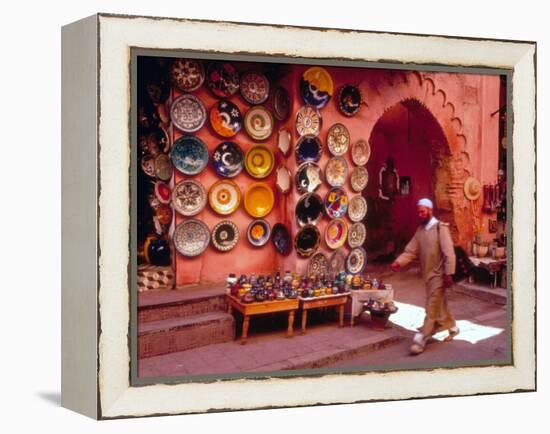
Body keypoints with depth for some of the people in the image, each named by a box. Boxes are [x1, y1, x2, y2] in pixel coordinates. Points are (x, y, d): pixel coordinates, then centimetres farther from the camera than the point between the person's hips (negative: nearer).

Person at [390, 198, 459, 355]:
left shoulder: (440, 228, -14)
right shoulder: (420, 230, 8)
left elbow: (449, 253, -17)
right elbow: (411, 251, 1)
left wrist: (448, 274, -21)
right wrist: (398, 262, -15)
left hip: (438, 274, -8)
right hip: (428, 274, 8)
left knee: (432, 309, -6)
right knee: (440, 305, 21)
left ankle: (420, 340, -7)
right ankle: (452, 327, 41)